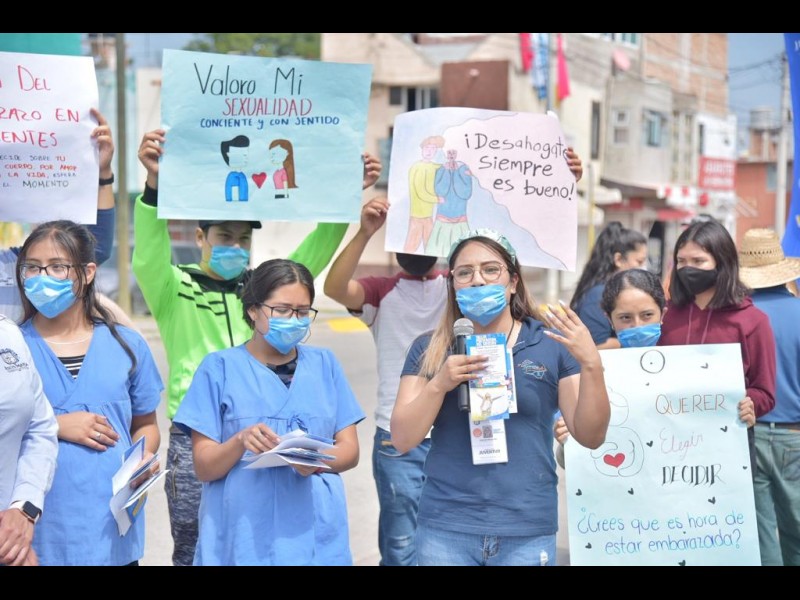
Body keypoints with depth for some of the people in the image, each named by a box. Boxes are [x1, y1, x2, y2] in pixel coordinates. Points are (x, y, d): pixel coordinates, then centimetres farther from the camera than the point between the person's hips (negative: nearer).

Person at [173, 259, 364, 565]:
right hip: (243, 536, -2)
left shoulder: (324, 364, 8)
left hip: (315, 533, 3)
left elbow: (349, 449, 7)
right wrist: (240, 442, -21)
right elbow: (204, 467, -2)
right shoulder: (221, 367, -1)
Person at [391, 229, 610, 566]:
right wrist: (439, 385, -16)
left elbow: (590, 436, -3)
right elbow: (402, 440, -1)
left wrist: (591, 364, -16)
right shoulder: (429, 350, 4)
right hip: (446, 529, 1)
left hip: (527, 532, 0)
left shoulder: (552, 345, 1)